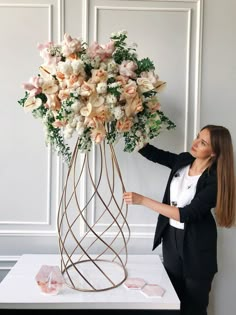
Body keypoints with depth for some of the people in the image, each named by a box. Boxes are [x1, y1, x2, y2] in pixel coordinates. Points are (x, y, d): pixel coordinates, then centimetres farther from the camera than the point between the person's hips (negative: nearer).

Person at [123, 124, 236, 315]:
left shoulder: (215, 180, -22)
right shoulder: (183, 161, -3)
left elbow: (186, 214, -27)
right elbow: (152, 153, 7)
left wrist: (143, 200, -30)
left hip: (196, 246, -5)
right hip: (171, 237, 6)